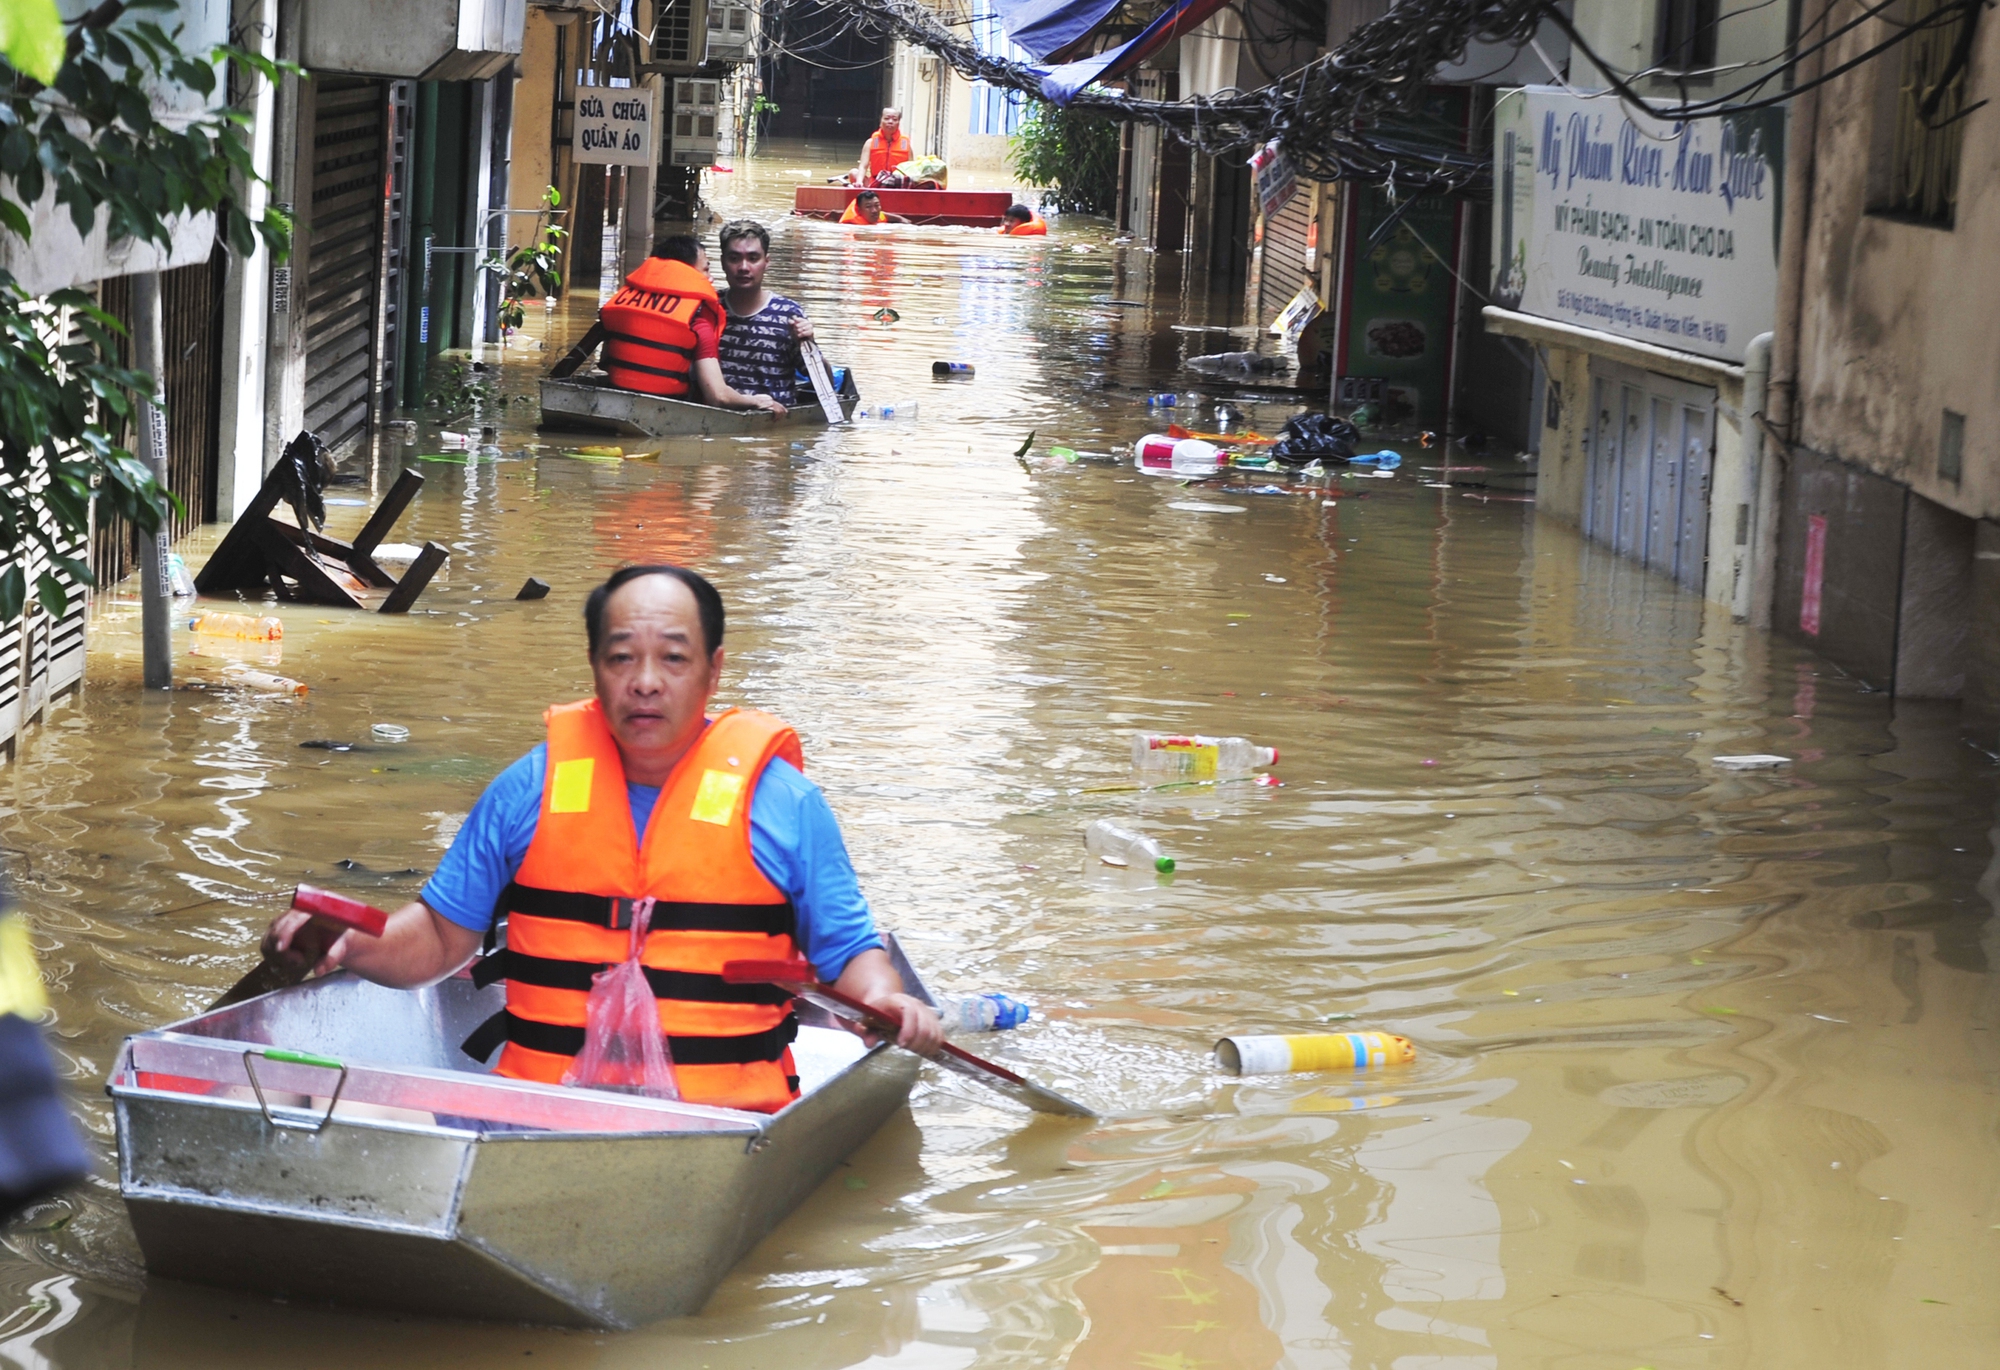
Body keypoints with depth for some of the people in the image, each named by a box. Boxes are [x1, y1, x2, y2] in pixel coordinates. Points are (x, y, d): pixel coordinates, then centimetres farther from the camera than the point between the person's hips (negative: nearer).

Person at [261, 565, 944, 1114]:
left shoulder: (783, 803, 7)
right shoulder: (530, 790, 11)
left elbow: (849, 951, 12)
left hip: (722, 1120, -1)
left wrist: (882, 999, -10)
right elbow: (442, 934, 18)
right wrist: (349, 942, 0)